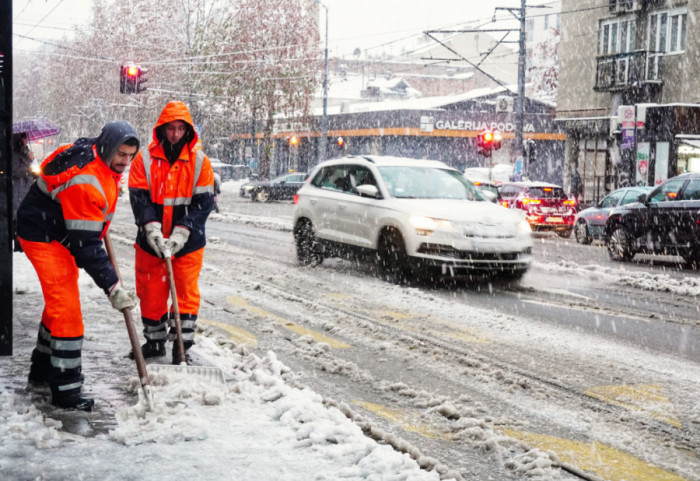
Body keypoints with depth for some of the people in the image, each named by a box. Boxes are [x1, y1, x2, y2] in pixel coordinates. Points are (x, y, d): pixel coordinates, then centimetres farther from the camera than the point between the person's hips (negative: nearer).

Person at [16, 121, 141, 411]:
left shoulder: (102, 158, -5)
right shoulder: (83, 180, -34)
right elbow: (84, 245, -32)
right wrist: (112, 288, -30)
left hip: (64, 232, 10)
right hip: (44, 237, -10)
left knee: (59, 303, 19)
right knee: (66, 309, -12)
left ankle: (42, 370, 34)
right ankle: (66, 390, -7)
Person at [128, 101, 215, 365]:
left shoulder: (200, 162, -3)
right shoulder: (145, 160, -2)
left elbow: (203, 202, -7)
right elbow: (139, 199, -7)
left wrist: (179, 236, -18)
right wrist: (153, 232, -22)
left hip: (188, 243, -1)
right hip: (150, 242, 1)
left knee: (186, 293, 1)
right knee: (151, 293, 11)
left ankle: (182, 346, 10)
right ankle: (155, 341, 28)